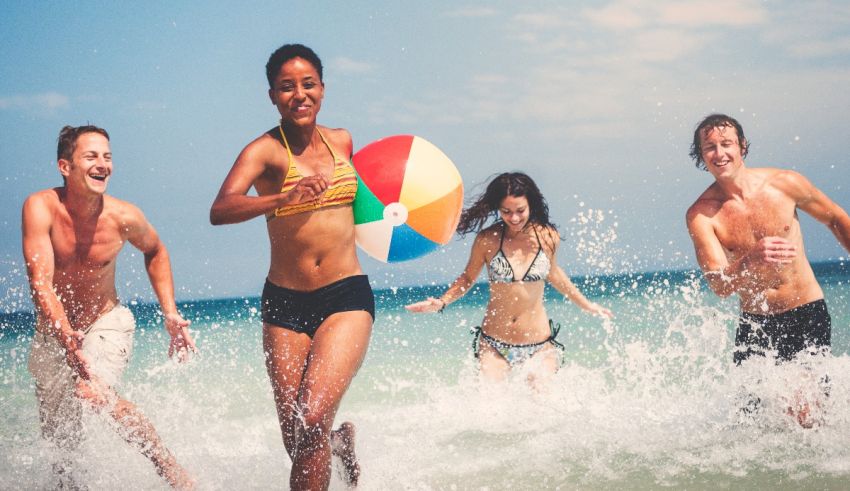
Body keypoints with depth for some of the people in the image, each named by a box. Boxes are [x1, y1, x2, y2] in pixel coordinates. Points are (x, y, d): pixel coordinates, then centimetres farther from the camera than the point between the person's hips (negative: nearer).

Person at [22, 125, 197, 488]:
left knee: (91, 392, -31)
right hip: (53, 331, 2)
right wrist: (66, 335, -45)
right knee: (58, 440, 9)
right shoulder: (41, 208, -22)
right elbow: (40, 281, -30)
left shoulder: (123, 217, -17)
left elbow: (154, 252, 6)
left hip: (106, 324, -2)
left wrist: (170, 313, -2)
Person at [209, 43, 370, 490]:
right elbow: (220, 211, -25)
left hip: (346, 297, 1)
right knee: (296, 440, 6)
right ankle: (341, 443, 40)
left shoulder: (341, 142, 7)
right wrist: (286, 198, -39)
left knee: (313, 418, -20)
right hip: (284, 303, -1)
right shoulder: (265, 150, -7)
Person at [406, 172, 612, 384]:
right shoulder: (487, 239, -7)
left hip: (539, 345, 1)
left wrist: (586, 304, 27)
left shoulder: (548, 237, -2)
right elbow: (468, 278, 7)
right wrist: (441, 302, -7)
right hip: (493, 346, -1)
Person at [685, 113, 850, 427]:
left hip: (807, 314, -1)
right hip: (755, 324, 1)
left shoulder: (785, 183, -8)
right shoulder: (701, 214, -11)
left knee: (805, 415, -13)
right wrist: (751, 259, -40)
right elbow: (720, 286, -20)